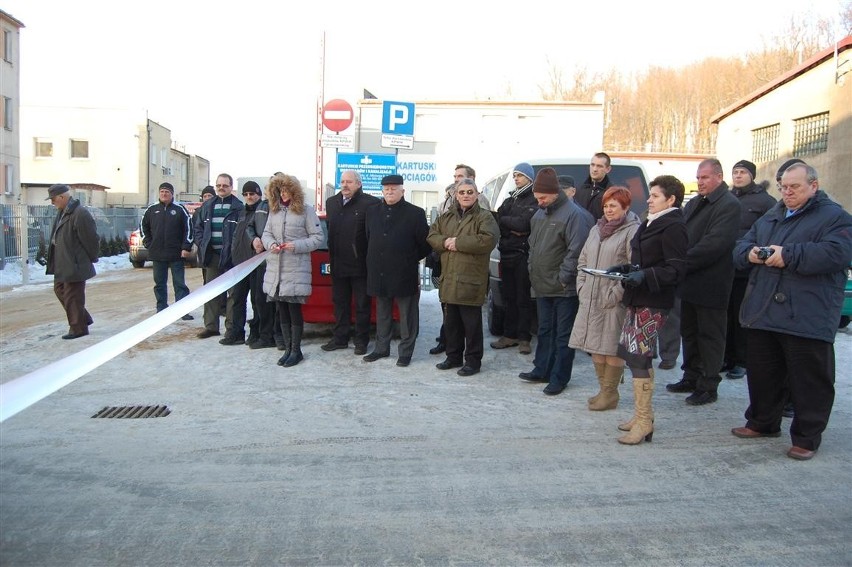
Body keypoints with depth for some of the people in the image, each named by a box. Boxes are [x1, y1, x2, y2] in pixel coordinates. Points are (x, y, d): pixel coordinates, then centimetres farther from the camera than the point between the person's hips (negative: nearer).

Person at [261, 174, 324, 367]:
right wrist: (271, 244, -7)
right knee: (282, 311, 10)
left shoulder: (306, 210, -3)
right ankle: (288, 349, 21)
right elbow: (266, 233, 15)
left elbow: (318, 238, -5)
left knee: (294, 310, -2)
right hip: (275, 269, 5)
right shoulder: (274, 210, 12)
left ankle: (296, 351, 10)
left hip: (296, 271, -5)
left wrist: (297, 246, -17)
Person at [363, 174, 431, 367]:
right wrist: (374, 262, 14)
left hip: (405, 274, -4)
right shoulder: (372, 212, 11)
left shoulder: (415, 213, -4)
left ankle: (406, 351, 12)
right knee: (382, 314, 15)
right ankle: (381, 348, 26)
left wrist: (412, 259, 5)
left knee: (407, 315, 3)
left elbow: (425, 243, -1)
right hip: (379, 274, 5)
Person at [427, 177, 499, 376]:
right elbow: (431, 236, 11)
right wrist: (445, 241, -11)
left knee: (472, 323, 1)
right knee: (451, 321, 14)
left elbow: (488, 240, -19)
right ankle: (454, 356, 28)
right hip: (449, 278, 6)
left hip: (471, 279, -6)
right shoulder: (446, 216, 16)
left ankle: (473, 360, 13)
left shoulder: (484, 217, -3)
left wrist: (458, 242, -17)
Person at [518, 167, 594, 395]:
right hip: (542, 286, 8)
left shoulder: (573, 214, -14)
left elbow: (576, 251, -18)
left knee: (563, 335, 2)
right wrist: (533, 271, 12)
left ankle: (559, 378, 9)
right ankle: (541, 370, 27)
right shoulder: (539, 214, 12)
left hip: (564, 290, -8)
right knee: (544, 331, 17)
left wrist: (564, 278, -17)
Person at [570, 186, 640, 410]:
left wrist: (616, 293, -18)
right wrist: (581, 285, 10)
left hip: (614, 302, -7)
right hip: (590, 299, 7)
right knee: (595, 347, 12)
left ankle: (610, 394, 10)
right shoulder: (596, 229, 16)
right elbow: (582, 260, 21)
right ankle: (603, 390, 25)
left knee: (612, 348, -2)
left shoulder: (632, 231, -8)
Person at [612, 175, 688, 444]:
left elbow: (676, 269, -17)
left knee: (639, 357, -10)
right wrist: (625, 269, 10)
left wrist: (644, 276, -27)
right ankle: (642, 414, 25)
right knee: (630, 353, 13)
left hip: (653, 302, -10)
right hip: (638, 299, 10)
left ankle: (644, 422, -2)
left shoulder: (673, 227, -11)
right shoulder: (649, 224, 18)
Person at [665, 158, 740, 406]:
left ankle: (708, 386, 12)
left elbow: (714, 244, -22)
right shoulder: (693, 203, 14)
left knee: (709, 335, 2)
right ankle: (691, 378, 30)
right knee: (689, 332, 17)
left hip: (710, 284, -8)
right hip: (690, 281, 8)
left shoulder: (729, 205, -12)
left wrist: (683, 262, -21)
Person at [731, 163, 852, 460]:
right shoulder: (771, 217, 19)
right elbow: (741, 246, 17)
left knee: (809, 380, 1)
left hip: (807, 319, -7)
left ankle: (806, 438, 13)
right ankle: (762, 422, 33)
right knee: (761, 372, 16)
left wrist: (788, 255, -21)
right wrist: (750, 253, -6)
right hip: (763, 312, 7)